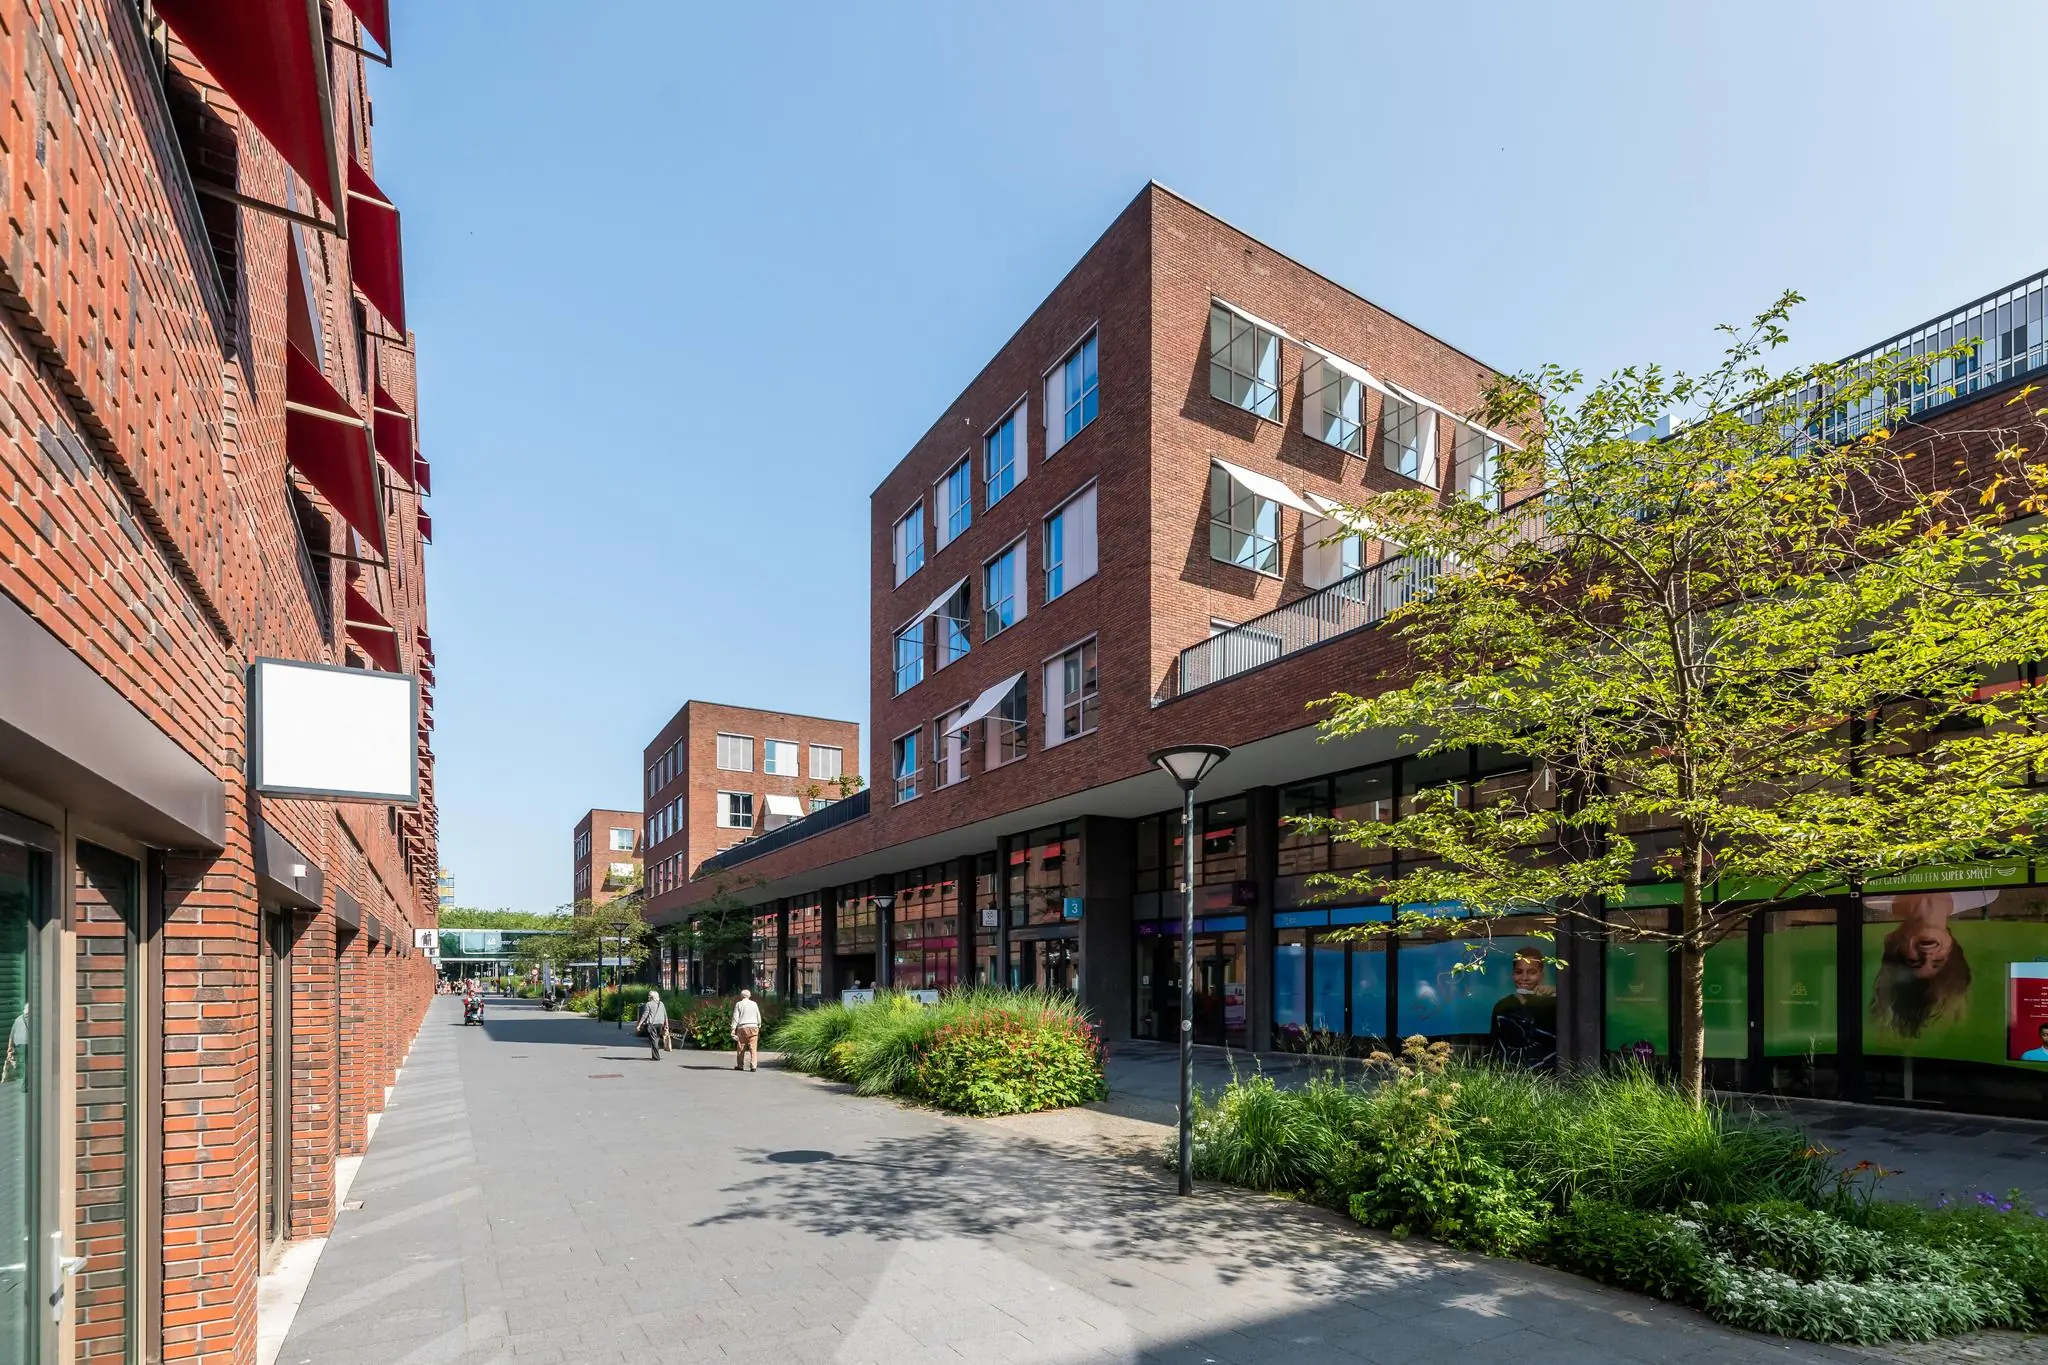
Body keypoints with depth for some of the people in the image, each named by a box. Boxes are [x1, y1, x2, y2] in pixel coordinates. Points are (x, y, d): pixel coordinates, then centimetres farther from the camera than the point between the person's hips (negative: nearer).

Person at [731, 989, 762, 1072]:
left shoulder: (739, 1004, 4)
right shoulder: (754, 1004, 12)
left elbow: (735, 1017, -1)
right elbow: (759, 1017, 14)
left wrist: (733, 1029, -3)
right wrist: (759, 1026, 24)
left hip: (742, 1027, -2)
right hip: (753, 1027, 2)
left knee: (741, 1047, 9)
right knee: (753, 1048, -2)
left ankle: (740, 1065, 15)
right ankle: (753, 1066, -11)